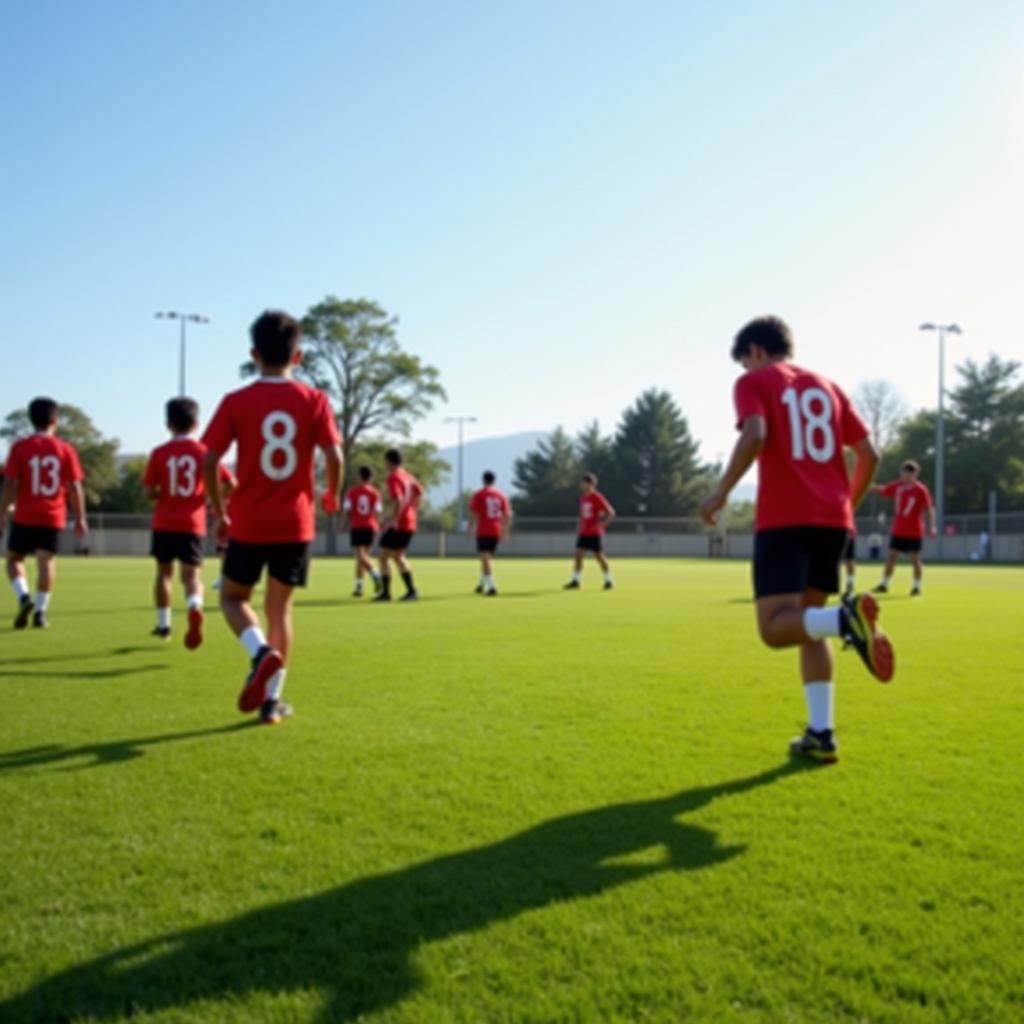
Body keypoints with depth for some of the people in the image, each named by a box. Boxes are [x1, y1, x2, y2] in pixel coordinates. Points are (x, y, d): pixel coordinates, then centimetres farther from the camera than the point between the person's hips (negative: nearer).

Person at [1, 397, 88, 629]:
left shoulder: (19, 448, -3)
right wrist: (80, 519, 6)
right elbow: (75, 488, -1)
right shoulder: (65, 449, 0)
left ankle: (24, 597, -8)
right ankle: (40, 611, -1)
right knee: (47, 562, 4)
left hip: (25, 517, -1)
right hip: (53, 518, 1)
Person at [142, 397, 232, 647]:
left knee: (164, 572, 17)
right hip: (192, 524, -1)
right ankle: (195, 608, -34)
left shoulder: (159, 453, 0)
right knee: (192, 574, -3)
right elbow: (229, 483, -7)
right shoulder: (204, 452, 0)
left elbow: (149, 493, -3)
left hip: (164, 523, 1)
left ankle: (163, 625, 23)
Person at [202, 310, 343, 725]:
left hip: (248, 523, -1)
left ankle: (262, 653, -13)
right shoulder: (314, 400, -2)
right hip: (295, 523, 1)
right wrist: (332, 496, 13)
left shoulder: (235, 402, -4)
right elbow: (334, 457, -7)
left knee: (233, 597, 16)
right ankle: (272, 699, 12)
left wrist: (220, 514, 7)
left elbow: (209, 462, -6)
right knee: (280, 605, 13)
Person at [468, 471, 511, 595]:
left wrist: (470, 529, 1)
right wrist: (504, 531, 13)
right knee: (489, 557, 19)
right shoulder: (502, 495, 7)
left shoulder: (479, 495, -4)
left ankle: (491, 586, -21)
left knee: (485, 558, -8)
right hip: (496, 532, 5)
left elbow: (473, 514, -7)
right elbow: (508, 515, 6)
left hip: (483, 531, -4)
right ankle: (482, 584, 29)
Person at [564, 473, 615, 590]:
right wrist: (581, 526, 13)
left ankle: (608, 581, 13)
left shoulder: (597, 498, -13)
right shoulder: (583, 498, 9)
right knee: (578, 555, -2)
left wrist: (600, 524, -18)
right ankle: (575, 581, -1)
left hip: (595, 533, -7)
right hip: (583, 533, 7)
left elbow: (611, 513, -14)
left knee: (599, 556, 0)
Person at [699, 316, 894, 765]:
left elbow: (754, 436, -15)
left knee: (776, 627, -8)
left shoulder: (754, 382, 6)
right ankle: (820, 734, 7)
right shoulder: (827, 386, 21)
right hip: (832, 520, 6)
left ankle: (848, 618, -37)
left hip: (783, 519, -6)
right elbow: (869, 454, 14)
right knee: (808, 619, 15)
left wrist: (721, 492, -8)